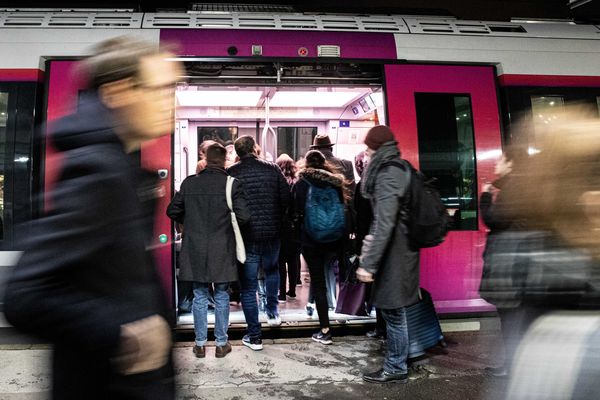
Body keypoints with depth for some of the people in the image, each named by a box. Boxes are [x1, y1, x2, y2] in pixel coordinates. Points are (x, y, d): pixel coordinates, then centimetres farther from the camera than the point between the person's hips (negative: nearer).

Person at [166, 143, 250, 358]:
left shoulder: (189, 183, -3)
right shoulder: (232, 184, -11)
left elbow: (173, 211, 2)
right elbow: (243, 216, -15)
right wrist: (228, 224, 5)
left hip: (195, 250, 2)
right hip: (222, 251, -2)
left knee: (199, 297, 13)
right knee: (222, 297, 12)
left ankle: (200, 344, 22)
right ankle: (221, 344, 21)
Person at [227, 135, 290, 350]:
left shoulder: (231, 173, -7)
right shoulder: (272, 168, -2)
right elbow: (286, 199, -2)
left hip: (245, 236, -2)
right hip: (272, 234, 2)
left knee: (248, 287, 7)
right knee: (272, 270, 31)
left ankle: (254, 336, 11)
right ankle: (272, 311, 30)